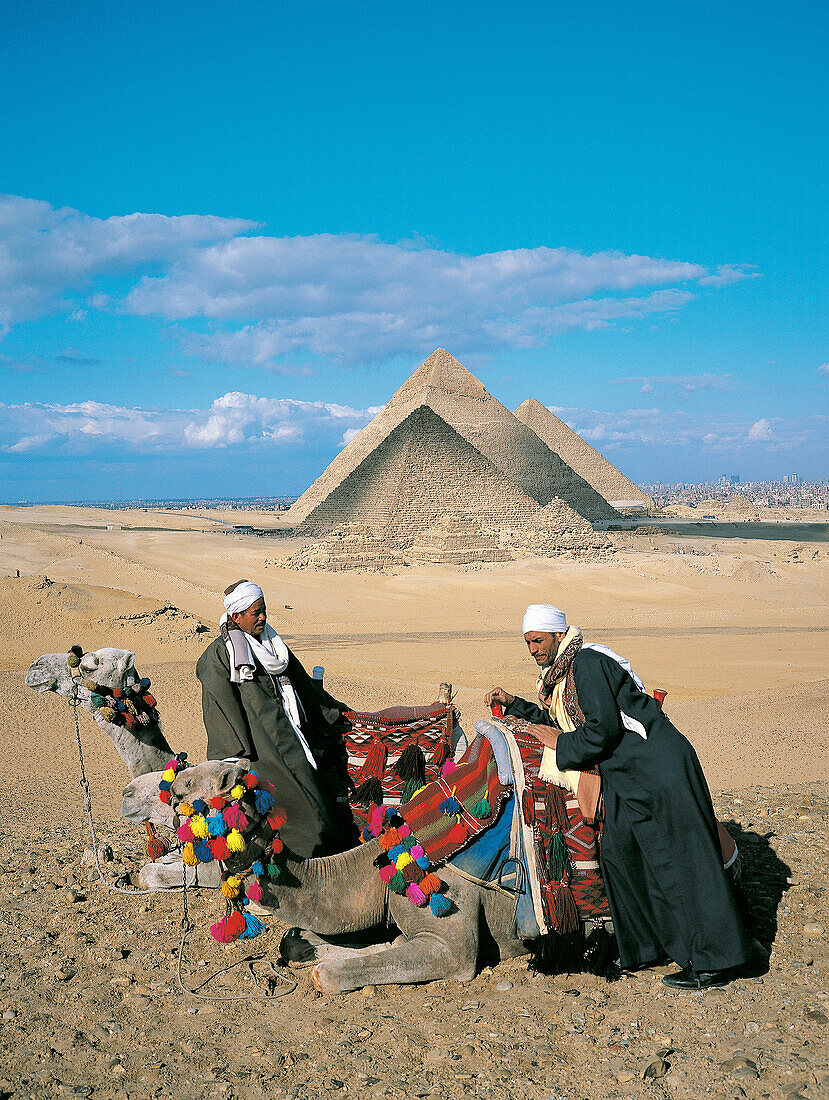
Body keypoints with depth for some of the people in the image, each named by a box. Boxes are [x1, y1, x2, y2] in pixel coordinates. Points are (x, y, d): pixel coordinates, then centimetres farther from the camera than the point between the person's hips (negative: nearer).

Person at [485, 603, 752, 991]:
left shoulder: (588, 663, -16)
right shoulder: (560, 673, 15)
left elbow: (604, 729, -22)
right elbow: (559, 719, 30)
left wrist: (561, 744, -7)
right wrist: (514, 704, 23)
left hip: (659, 768, -10)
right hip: (626, 774, 10)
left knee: (678, 860, -6)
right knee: (618, 848, 8)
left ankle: (714, 962, 0)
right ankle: (648, 944, 19)